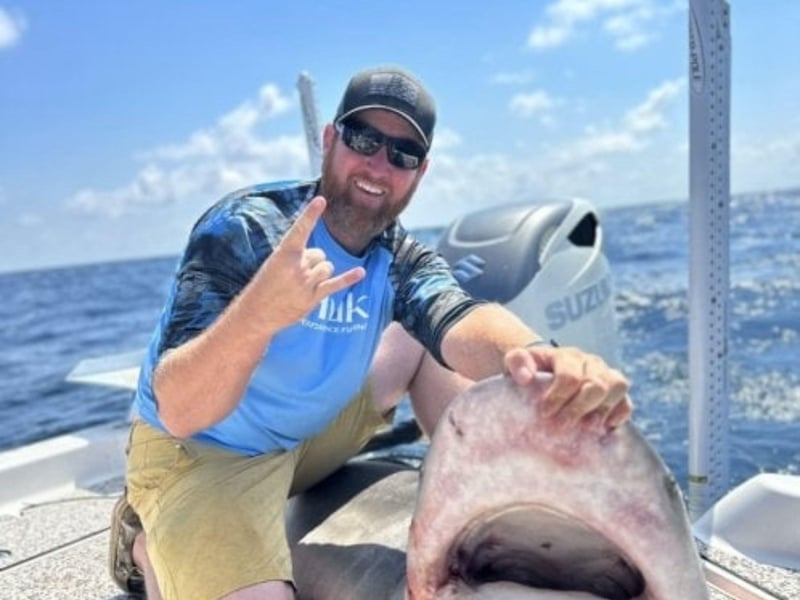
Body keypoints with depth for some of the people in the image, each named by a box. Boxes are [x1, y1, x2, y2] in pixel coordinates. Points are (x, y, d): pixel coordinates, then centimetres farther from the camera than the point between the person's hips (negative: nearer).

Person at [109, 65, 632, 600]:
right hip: (201, 454, -5)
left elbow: (458, 321, -31)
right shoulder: (244, 227, -25)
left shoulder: (403, 261, -8)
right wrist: (259, 313, -55)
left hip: (309, 434, 6)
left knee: (423, 342, 2)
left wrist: (529, 352, -54)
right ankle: (149, 544, 3)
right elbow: (177, 412, -35)